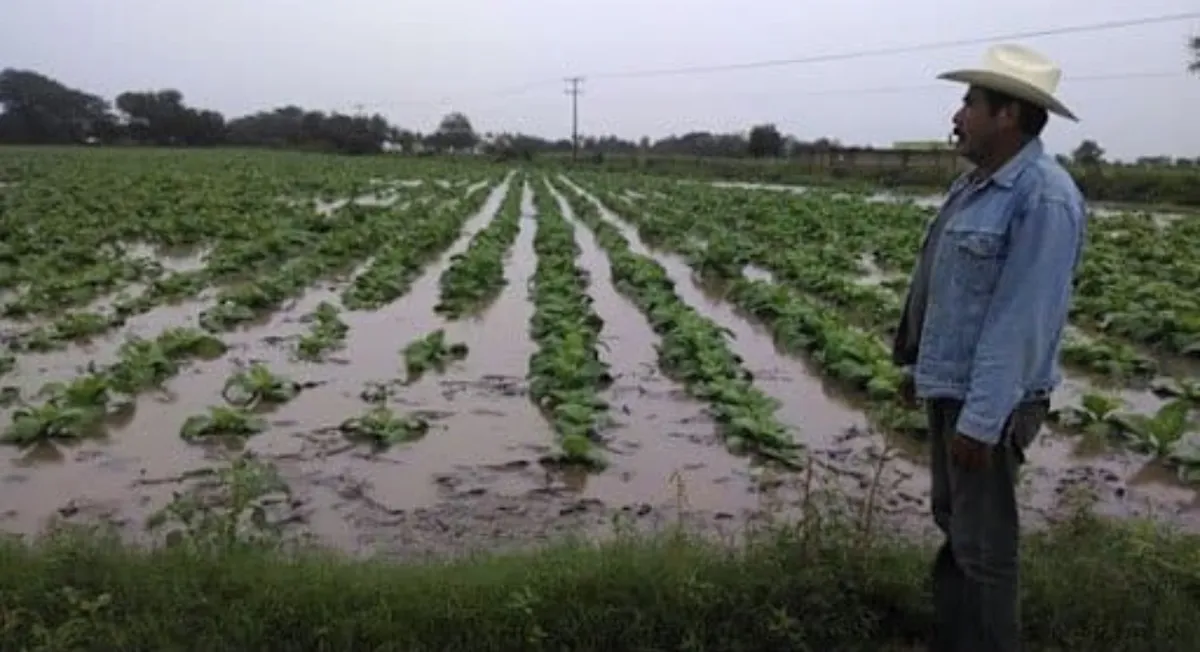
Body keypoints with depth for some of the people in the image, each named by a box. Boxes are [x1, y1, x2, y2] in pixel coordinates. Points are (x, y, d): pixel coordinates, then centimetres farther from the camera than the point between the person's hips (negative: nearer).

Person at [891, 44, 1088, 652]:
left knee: (982, 542, 2)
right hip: (953, 386, 10)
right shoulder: (978, 183, 7)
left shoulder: (1044, 197, -21)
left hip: (988, 400, -10)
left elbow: (1021, 319, -24)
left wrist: (981, 418, -23)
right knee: (953, 523, 20)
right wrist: (923, 366, 18)